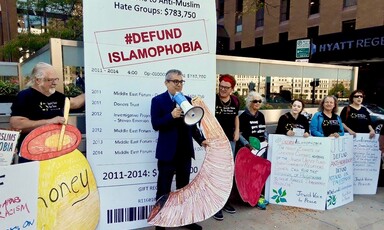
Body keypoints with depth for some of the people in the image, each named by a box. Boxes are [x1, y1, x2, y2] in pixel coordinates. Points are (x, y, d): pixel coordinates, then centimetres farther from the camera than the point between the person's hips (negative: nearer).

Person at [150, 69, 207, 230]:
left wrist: (201, 140, -2)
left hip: (185, 151, 5)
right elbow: (155, 125, -14)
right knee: (164, 189, 7)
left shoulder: (187, 100, 8)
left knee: (183, 187, 18)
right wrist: (171, 116, -28)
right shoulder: (158, 100, -6)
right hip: (168, 152, -5)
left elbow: (192, 124, 11)